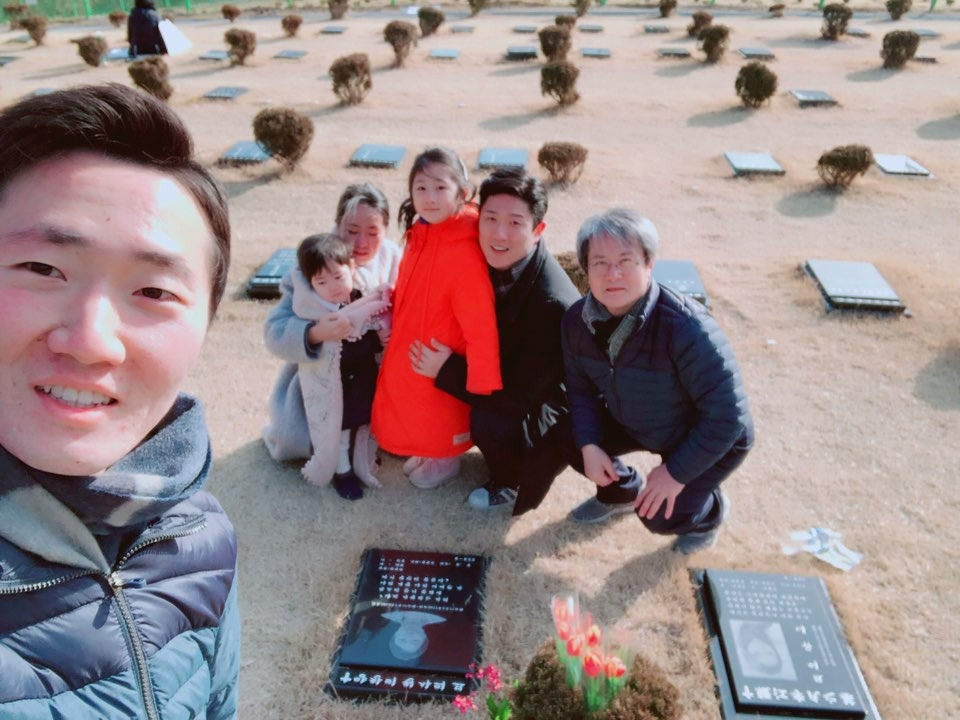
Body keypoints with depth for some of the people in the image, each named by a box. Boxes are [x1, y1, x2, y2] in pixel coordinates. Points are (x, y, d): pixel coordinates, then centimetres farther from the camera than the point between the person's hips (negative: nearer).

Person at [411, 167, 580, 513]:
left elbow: (522, 396, -28)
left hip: (549, 407, -8)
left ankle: (509, 484, 3)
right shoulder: (493, 263, -12)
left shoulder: (553, 303, -33)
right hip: (507, 378, 8)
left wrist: (446, 371, -25)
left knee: (488, 420, -31)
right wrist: (447, 364, -17)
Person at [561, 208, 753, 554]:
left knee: (661, 516, -17)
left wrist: (676, 473, -25)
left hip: (711, 440, -5)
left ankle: (709, 510, 20)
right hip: (633, 424, 6)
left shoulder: (686, 329, -38)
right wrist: (589, 445, -17)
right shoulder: (578, 319, -18)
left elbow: (726, 416, -31)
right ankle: (621, 491, 23)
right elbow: (580, 387, -4)